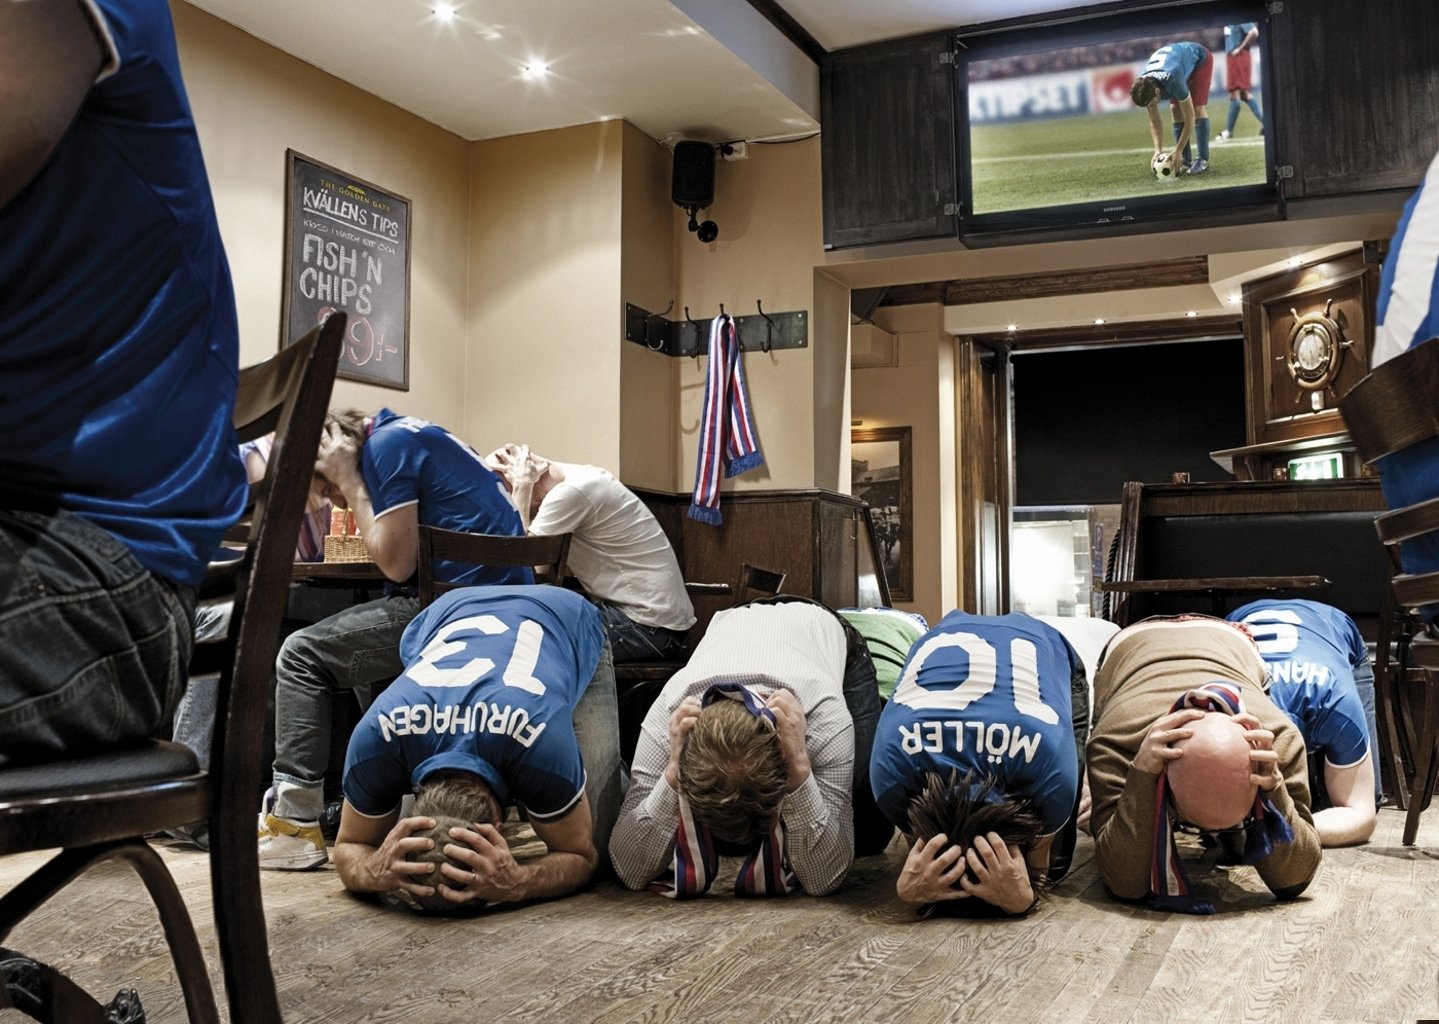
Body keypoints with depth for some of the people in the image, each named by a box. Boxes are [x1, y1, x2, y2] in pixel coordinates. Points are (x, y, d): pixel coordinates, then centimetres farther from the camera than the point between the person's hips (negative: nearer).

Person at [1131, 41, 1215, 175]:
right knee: (1175, 110, -7)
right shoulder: (1144, 87, -27)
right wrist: (1158, 150, -23)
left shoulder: (1173, 81, -45)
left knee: (1198, 108, -18)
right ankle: (1185, 160, -1)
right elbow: (1154, 121, -13)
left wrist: (1177, 151, -34)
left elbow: (1190, 118, -34)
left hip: (1199, 59, -5)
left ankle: (1203, 160, -13)